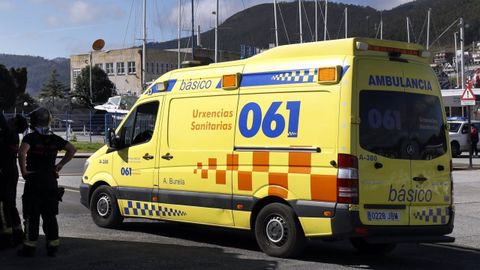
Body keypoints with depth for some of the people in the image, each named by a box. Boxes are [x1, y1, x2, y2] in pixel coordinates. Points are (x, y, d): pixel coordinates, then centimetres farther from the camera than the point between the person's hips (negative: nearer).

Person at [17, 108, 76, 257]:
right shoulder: (54, 139, 7)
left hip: (34, 180, -5)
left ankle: (30, 246, 3)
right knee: (50, 215, 11)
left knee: (31, 216, 1)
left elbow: (22, 152, -27)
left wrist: (23, 170, -16)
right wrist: (60, 165, 9)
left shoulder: (30, 138, -9)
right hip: (50, 180, 5)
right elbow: (72, 149, 9)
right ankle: (53, 245, 12)